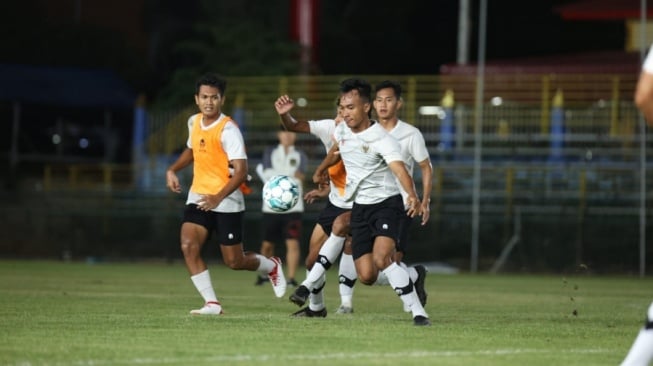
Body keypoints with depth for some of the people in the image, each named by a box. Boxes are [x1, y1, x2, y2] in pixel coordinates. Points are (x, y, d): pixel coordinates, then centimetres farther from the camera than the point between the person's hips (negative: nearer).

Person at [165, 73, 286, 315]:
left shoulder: (228, 130, -17)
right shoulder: (194, 122, 5)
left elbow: (241, 172, -23)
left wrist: (218, 197, -36)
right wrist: (173, 170, 11)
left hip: (227, 202, -6)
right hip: (198, 196, 6)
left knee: (234, 262, 2)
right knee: (188, 247, -17)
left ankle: (272, 266, 35)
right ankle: (211, 303, -10)